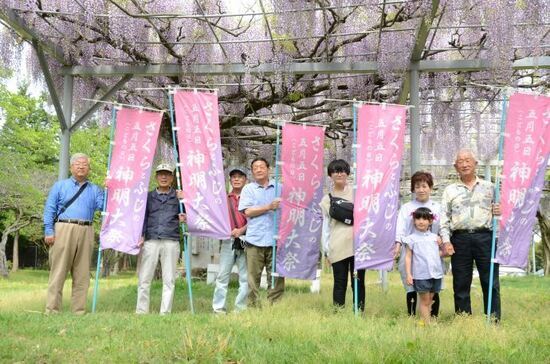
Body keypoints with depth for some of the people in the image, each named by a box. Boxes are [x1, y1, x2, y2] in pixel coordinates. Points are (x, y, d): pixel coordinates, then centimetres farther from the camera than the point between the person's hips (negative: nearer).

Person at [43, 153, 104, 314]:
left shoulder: (94, 190, 17)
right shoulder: (60, 186, 12)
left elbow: (103, 205, 1)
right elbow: (49, 209, 5)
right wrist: (49, 231, -6)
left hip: (85, 233, 3)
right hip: (64, 229, -3)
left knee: (82, 274, 3)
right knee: (58, 271, -5)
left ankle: (79, 310, 8)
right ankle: (52, 310, -3)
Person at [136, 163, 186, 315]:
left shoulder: (178, 196, 14)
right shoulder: (149, 196, 15)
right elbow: (143, 217, 10)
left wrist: (182, 219, -6)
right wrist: (141, 236, -4)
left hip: (171, 241, 0)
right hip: (151, 241, 0)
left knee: (169, 280, -1)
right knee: (144, 279, -3)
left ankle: (165, 313, 3)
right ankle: (141, 312, 2)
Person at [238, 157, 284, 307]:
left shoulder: (279, 188, 14)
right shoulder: (248, 189, 10)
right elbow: (247, 212, -2)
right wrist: (269, 207, -11)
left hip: (275, 238, 1)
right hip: (255, 239, -1)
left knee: (277, 278, 1)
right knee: (253, 278, 0)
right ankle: (253, 308, 6)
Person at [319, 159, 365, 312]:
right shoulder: (327, 199, 11)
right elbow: (326, 225, 11)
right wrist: (326, 250, 6)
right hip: (338, 247, 0)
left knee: (358, 282, 3)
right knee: (340, 283, 2)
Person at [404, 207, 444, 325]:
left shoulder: (434, 237, 10)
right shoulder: (412, 238, 0)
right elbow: (408, 257, 0)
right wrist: (408, 274, -7)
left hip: (436, 273, 4)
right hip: (421, 275, -4)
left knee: (430, 299, 8)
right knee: (424, 301, 0)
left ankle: (427, 320, 14)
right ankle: (426, 324, 4)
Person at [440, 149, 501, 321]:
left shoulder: (489, 187, 14)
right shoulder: (450, 190, 13)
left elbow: (498, 210, 19)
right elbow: (444, 217, 8)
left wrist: (499, 212, -5)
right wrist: (446, 240, -4)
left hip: (485, 237, 0)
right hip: (460, 239, 1)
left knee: (490, 282, -2)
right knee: (461, 284, 3)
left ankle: (494, 320, 4)